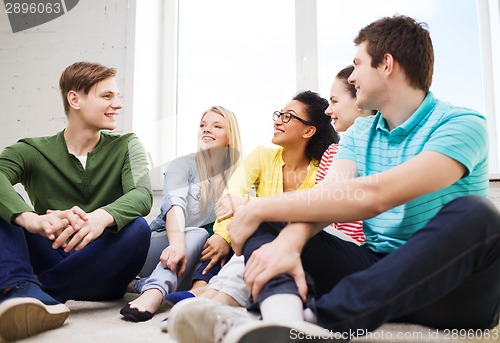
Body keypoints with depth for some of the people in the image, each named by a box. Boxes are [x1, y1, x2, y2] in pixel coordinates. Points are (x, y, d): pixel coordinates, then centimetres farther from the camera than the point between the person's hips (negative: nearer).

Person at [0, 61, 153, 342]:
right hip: (44, 262, 1)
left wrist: (102, 217, -38)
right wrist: (31, 219, -41)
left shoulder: (126, 147, 4)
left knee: (137, 228, -29)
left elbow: (142, 195, -16)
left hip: (97, 275, 0)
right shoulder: (33, 151, 3)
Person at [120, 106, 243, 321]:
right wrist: (177, 243, -47)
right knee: (198, 234, -32)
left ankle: (153, 290, -33)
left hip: (200, 260, 2)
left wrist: (226, 238, -37)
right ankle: (154, 291, -47)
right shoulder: (183, 165, -5)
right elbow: (175, 205, -26)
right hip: (163, 244, -2)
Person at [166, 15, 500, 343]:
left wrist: (259, 208, -22)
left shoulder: (462, 125, -11)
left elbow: (373, 196, -26)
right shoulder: (359, 133, 10)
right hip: (375, 268, 5)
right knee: (268, 224, -9)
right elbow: (325, 197, -8)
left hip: (448, 284, -4)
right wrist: (290, 241, -31)